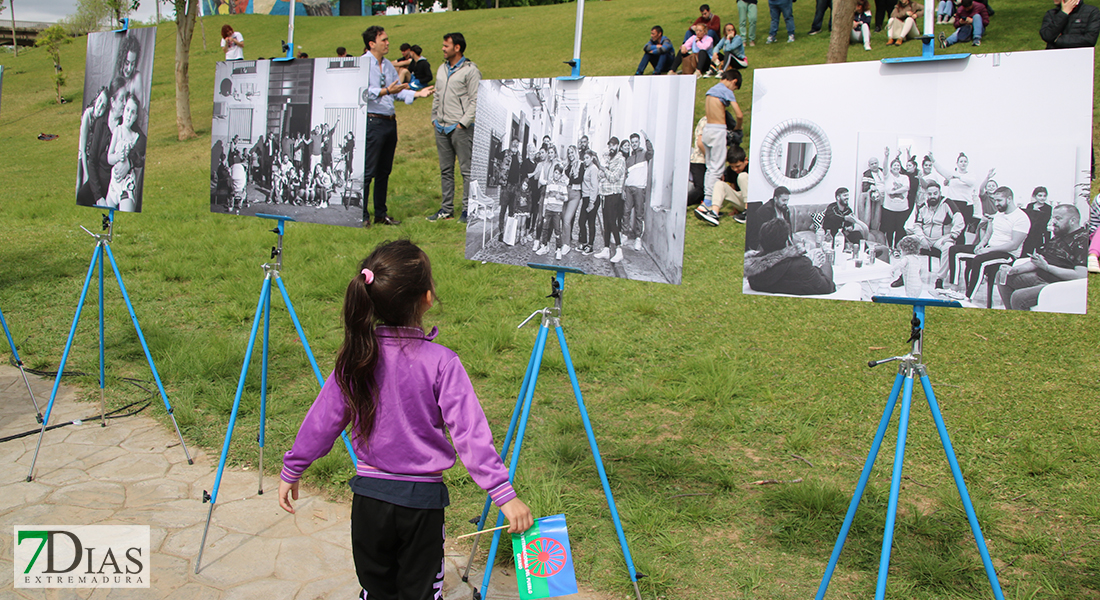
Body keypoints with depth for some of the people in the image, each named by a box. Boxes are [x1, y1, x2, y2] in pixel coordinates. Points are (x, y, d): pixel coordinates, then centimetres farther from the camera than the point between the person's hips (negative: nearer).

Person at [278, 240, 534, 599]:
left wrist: (291, 471, 14)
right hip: (422, 501, -3)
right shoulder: (441, 362, -17)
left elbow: (322, 421, 0)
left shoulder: (356, 356, -7)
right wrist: (505, 494, -19)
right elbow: (470, 434, -21)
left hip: (369, 497, 3)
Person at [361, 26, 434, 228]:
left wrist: (416, 94, 1)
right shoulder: (363, 64, -7)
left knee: (384, 171, 12)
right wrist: (386, 91, -29)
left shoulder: (388, 65, 16)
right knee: (367, 171, -6)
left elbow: (398, 91, 17)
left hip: (390, 122, 8)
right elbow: (363, 91, -19)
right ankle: (361, 215, 0)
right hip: (372, 122, -8)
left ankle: (381, 213, 20)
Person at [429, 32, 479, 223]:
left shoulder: (470, 70, -5)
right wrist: (434, 118, 14)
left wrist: (463, 122, -14)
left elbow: (475, 100, -10)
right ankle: (446, 208, 17)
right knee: (445, 169, 10)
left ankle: (468, 209, 1)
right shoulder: (442, 69, 17)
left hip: (460, 128, -7)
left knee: (467, 169, -3)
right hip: (441, 128, 7)